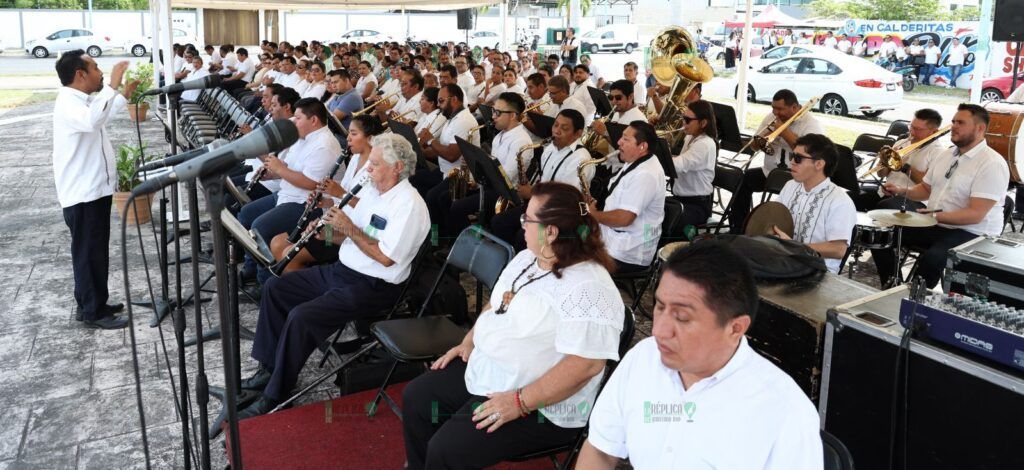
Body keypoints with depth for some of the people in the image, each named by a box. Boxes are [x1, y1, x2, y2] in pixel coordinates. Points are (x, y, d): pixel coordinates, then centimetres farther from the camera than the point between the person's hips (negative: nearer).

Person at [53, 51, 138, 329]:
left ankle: (94, 304, 30)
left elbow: (101, 117, 34)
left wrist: (124, 95, 27)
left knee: (97, 251, 18)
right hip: (83, 194, -10)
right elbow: (92, 120, -42)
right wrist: (112, 85, -37)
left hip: (94, 189, 10)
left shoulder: (80, 101, 13)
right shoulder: (68, 103, -20)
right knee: (89, 253, 0)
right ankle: (91, 313, 10)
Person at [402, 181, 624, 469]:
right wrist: (469, 341, 8)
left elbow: (586, 365, -31)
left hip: (540, 408, -9)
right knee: (416, 396, 10)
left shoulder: (589, 289, -26)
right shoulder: (527, 258, 6)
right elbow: (497, 304, 21)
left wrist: (519, 402, -29)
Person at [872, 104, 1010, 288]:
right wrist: (902, 192, 2)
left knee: (931, 259, -36)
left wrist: (934, 216, -28)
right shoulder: (946, 155, 10)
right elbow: (926, 188, 22)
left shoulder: (992, 164, -16)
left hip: (972, 234, -8)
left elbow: (975, 214, -24)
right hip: (934, 225, 8)